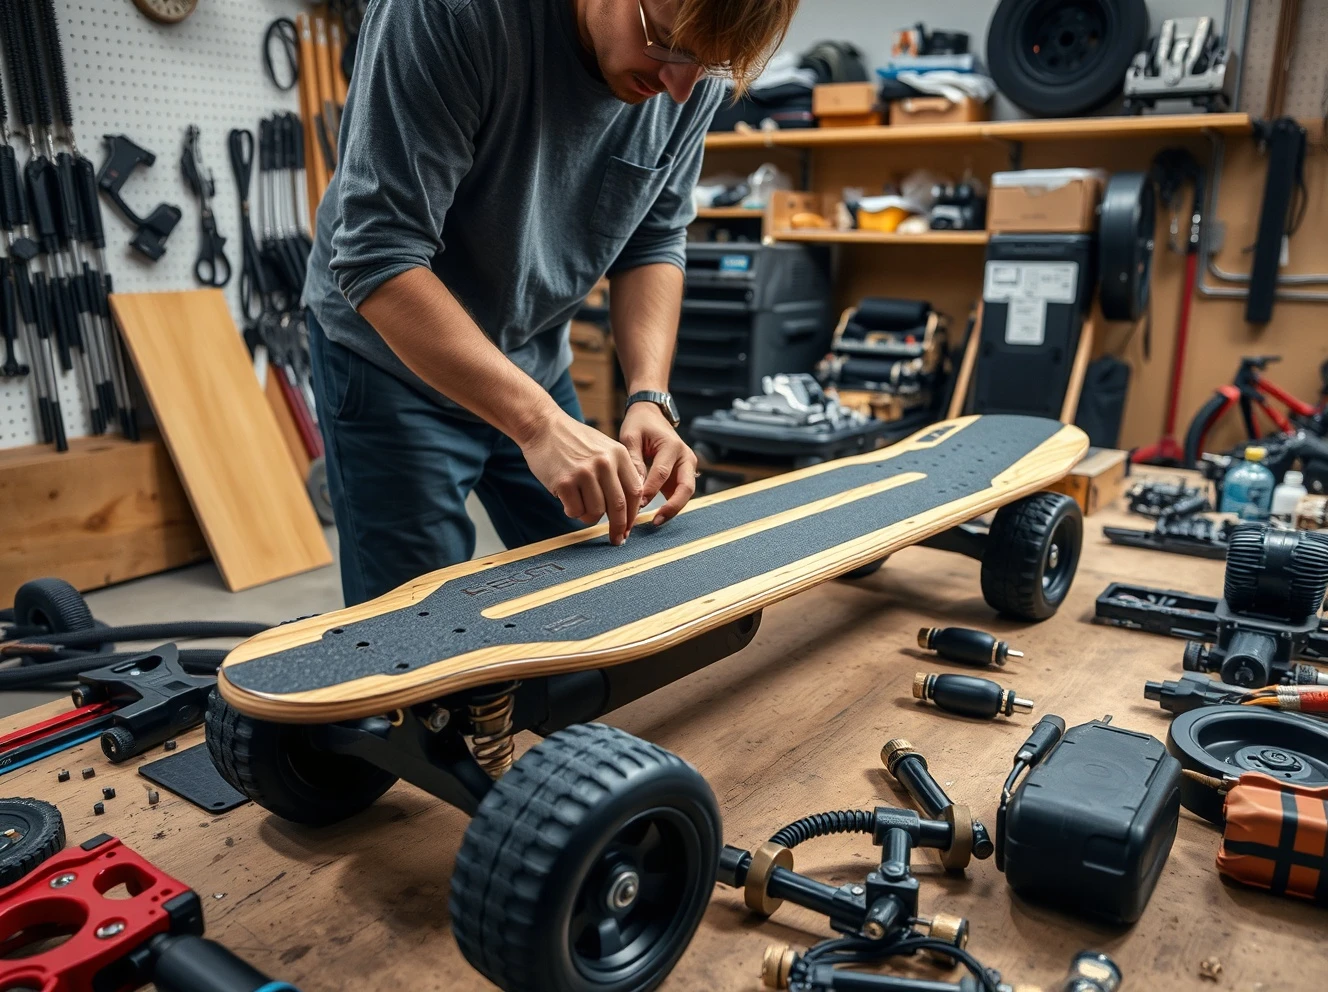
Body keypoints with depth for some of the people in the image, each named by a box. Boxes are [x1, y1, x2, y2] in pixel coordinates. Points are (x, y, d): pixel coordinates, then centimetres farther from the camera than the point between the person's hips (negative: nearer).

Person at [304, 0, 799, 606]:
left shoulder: (695, 77, -12)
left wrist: (649, 398, -17)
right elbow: (378, 255, -30)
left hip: (534, 363, 5)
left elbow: (652, 242, -2)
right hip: (393, 357, -4)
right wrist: (540, 422, -37)